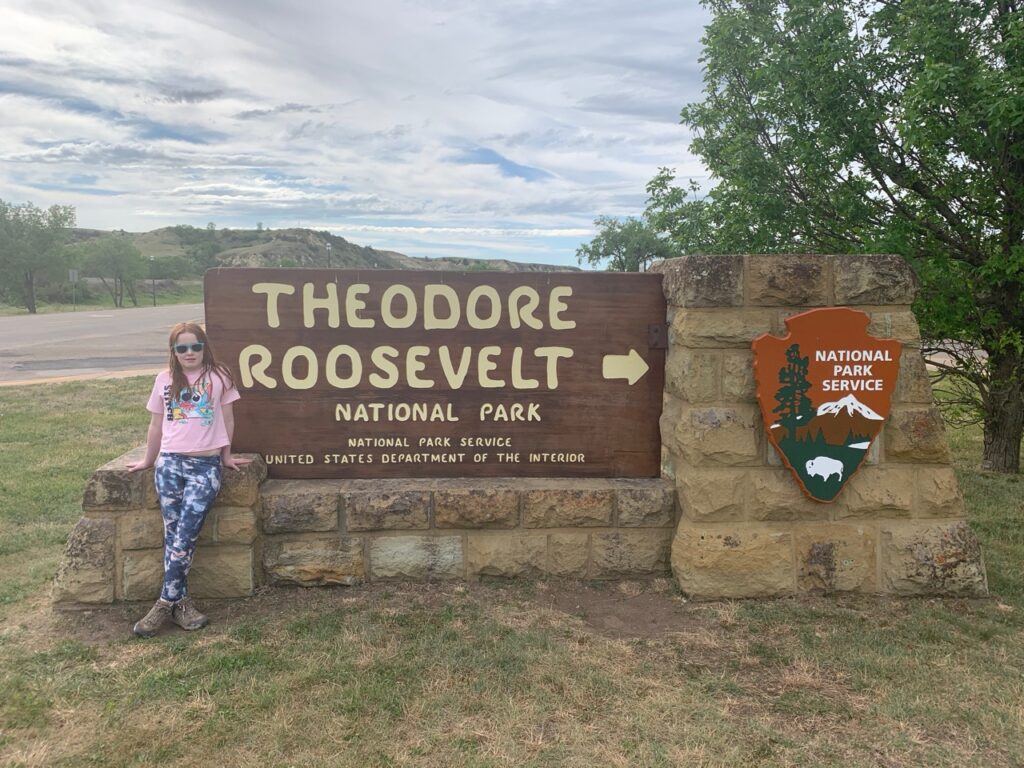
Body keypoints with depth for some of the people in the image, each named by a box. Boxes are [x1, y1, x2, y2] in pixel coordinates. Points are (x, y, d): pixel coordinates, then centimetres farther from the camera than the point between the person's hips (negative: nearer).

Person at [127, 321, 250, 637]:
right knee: (174, 535, -1)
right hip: (169, 463, 2)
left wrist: (226, 456, 13)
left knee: (184, 537, -8)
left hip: (205, 465, -2)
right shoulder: (164, 380, 10)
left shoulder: (218, 376, 3)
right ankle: (181, 602, 8)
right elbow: (156, 424, 18)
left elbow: (227, 419, 10)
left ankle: (167, 603, 2)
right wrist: (148, 460, 25)